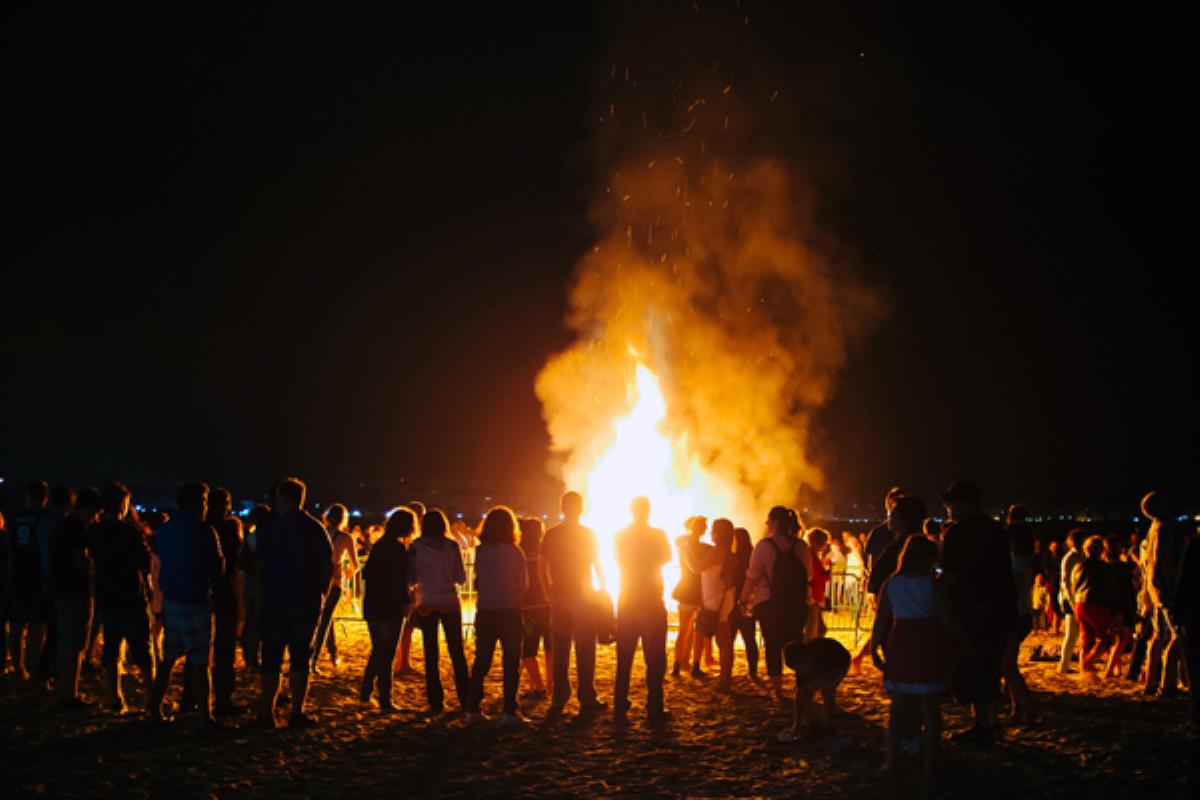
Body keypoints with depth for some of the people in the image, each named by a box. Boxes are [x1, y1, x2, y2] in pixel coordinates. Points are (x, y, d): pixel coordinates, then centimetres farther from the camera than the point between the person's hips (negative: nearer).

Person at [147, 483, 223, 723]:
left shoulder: (164, 530, 8)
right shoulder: (204, 532, -13)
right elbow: (217, 569, -9)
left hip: (170, 600, 6)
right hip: (195, 602, -6)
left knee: (168, 658, 16)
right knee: (200, 663, -1)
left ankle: (155, 709, 18)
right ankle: (205, 716, 2)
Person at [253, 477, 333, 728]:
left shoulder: (271, 529, -5)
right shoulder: (316, 528, 1)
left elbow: (259, 564, -3)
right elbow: (328, 565, 2)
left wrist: (267, 591, 11)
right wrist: (320, 592, 12)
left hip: (275, 602, -1)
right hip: (307, 602, 2)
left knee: (271, 659, 6)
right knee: (300, 658, 7)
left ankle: (266, 712, 4)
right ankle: (297, 712, 4)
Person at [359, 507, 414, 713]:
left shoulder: (378, 546, 10)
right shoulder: (399, 549, -15)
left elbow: (367, 573, 16)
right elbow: (399, 581, -19)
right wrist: (405, 601, -10)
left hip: (372, 607, 7)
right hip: (390, 609, -7)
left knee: (378, 650, 21)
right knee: (387, 654, -1)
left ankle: (365, 692, 24)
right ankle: (385, 701, 2)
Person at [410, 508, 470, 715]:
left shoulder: (416, 547, -5)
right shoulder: (451, 546, -5)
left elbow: (411, 578, -4)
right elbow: (461, 577, -3)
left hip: (426, 605, 0)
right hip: (449, 604, 0)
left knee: (431, 655, 7)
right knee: (457, 654, 8)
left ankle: (436, 702, 6)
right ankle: (466, 701, 8)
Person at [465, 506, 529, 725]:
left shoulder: (480, 552, -2)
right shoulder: (515, 553, -10)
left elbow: (478, 581, 0)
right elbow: (523, 585, -2)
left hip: (485, 612, 3)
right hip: (510, 612, -3)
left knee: (481, 661, 12)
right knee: (511, 662, 3)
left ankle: (473, 709, 13)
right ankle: (509, 711, -1)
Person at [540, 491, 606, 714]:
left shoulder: (551, 535, 3)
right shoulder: (588, 534, -4)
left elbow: (543, 569, 2)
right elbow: (598, 566, -2)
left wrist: (550, 593, 10)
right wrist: (603, 589, 9)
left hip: (559, 597, 3)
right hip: (583, 597, -3)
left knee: (560, 650, 7)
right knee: (585, 650, 0)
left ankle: (559, 699, 7)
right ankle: (586, 698, -1)